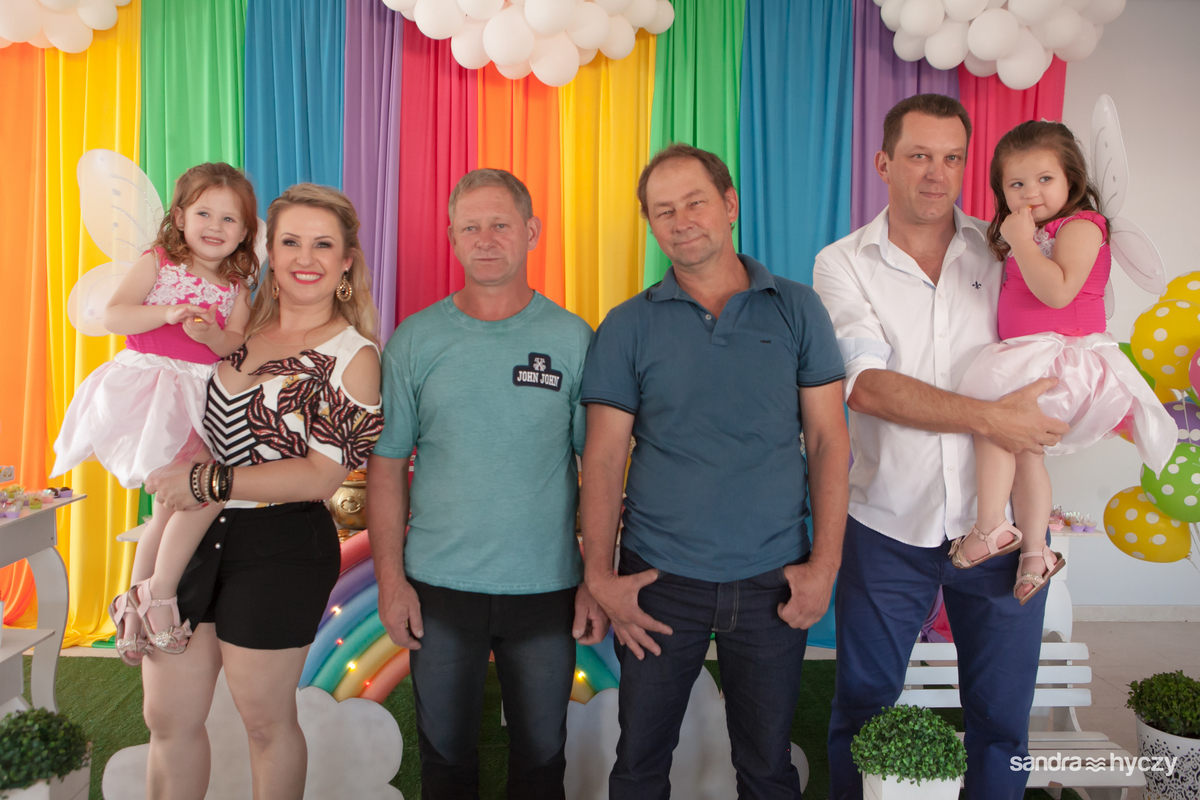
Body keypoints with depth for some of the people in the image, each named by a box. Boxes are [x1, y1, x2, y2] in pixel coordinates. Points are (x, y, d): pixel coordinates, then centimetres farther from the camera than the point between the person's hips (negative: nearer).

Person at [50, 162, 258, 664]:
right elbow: (112, 316, -9)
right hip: (149, 386, -6)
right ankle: (159, 592, -8)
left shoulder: (236, 287, 11)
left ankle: (134, 604, 31)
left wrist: (212, 334, -19)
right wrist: (166, 313, -23)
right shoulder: (157, 262, 1)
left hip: (200, 397, 6)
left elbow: (238, 347, 2)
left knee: (172, 506, 13)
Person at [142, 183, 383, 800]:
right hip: (190, 533, 6)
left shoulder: (353, 357, -9)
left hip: (281, 548, -5)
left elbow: (323, 475, -16)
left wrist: (212, 482, -20)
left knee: (266, 720, 12)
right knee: (166, 717, 14)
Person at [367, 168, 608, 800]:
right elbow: (387, 465, 1)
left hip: (548, 589, 0)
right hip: (438, 588, 1)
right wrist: (390, 578, -3)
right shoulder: (415, 340, -1)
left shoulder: (573, 340, -3)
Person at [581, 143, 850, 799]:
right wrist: (598, 575, -8)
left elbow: (828, 439, 1)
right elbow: (603, 458, -1)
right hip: (658, 578, 0)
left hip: (773, 582, 1)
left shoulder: (797, 310, 2)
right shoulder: (627, 327, 0)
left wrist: (825, 562, -6)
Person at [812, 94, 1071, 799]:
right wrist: (989, 417, -21)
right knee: (862, 712, 11)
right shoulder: (844, 264, -2)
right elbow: (866, 387, -14)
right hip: (889, 529, -1)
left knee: (1001, 717, 14)